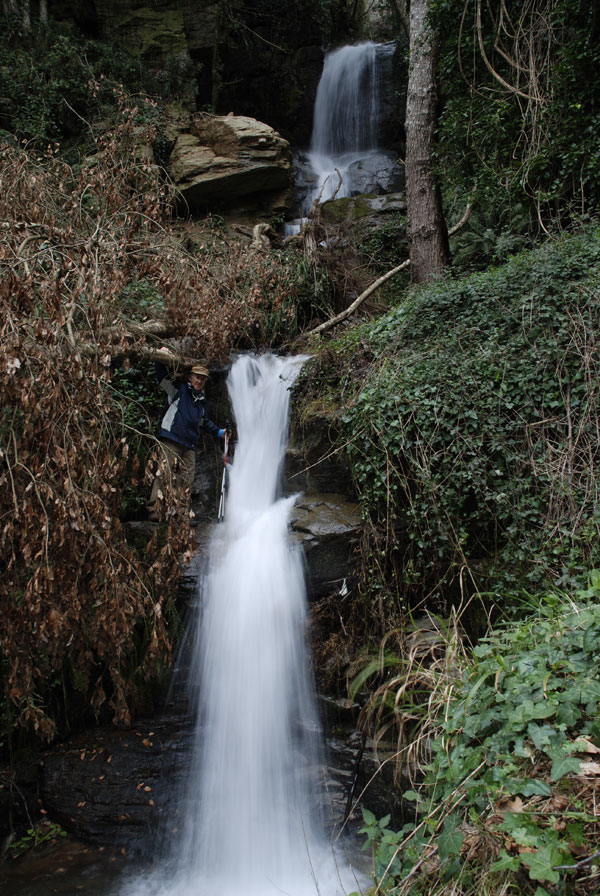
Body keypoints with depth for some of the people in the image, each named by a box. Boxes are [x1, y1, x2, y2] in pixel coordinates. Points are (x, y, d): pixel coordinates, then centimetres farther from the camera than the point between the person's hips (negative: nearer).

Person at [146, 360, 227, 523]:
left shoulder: (201, 401, 24)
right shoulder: (177, 389, 6)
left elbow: (203, 421, 39)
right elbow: (161, 372, -4)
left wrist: (217, 432, 41)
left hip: (190, 446, 6)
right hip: (170, 441, -6)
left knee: (186, 480, 1)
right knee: (164, 473, -15)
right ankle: (153, 508, -17)